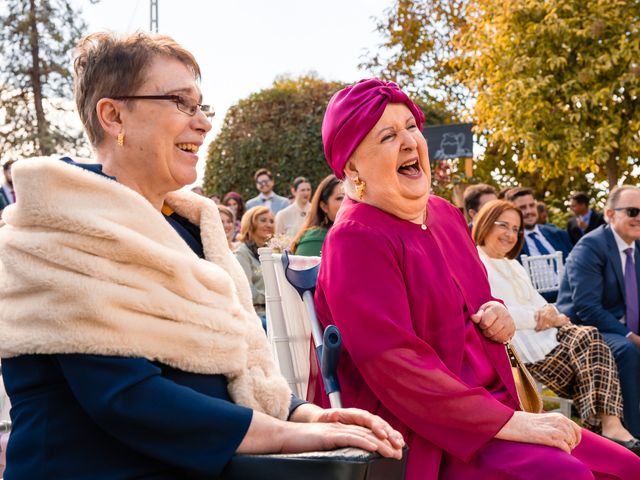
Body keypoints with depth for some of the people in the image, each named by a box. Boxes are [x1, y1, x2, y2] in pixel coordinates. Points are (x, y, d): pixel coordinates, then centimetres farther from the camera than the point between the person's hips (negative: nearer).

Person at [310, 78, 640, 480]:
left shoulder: (446, 215, 12)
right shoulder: (356, 240, -14)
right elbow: (394, 366, -22)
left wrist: (496, 316, 3)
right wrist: (508, 423, -24)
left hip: (488, 411, 8)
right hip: (423, 435, -8)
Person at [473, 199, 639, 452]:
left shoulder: (513, 265, 27)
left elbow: (538, 302, 19)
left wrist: (550, 315, -6)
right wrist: (540, 318, -10)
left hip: (545, 335, 8)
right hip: (517, 347, -8)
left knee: (591, 337, -19)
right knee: (585, 342, -22)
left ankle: (610, 422, -29)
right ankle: (608, 424, -21)